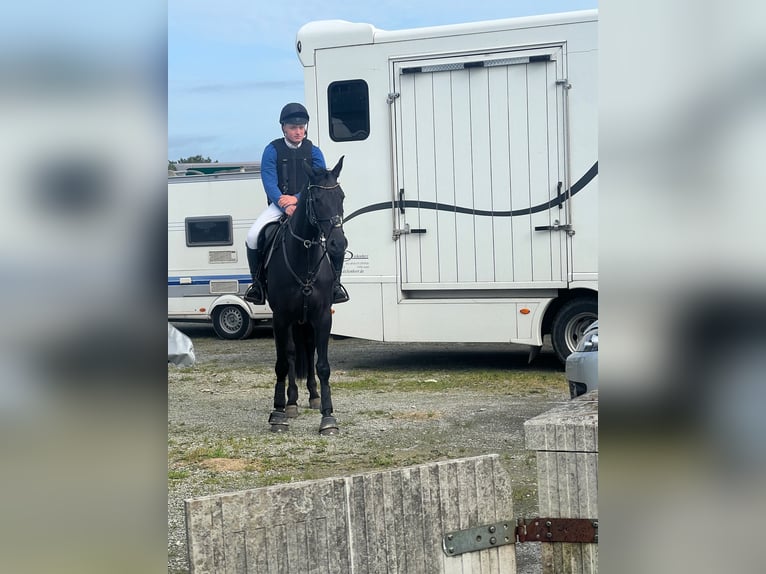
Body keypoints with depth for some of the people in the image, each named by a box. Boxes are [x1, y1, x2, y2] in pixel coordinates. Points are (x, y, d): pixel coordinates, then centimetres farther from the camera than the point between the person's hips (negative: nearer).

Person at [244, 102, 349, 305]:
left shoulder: (313, 151, 4)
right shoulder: (272, 150, -1)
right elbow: (269, 182, -10)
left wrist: (297, 199, -22)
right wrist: (285, 205, -27)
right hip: (279, 204, -1)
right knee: (253, 236, -24)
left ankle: (335, 283, -2)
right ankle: (258, 282, -2)